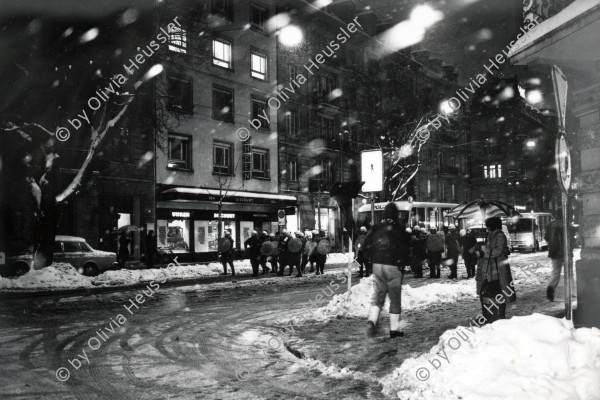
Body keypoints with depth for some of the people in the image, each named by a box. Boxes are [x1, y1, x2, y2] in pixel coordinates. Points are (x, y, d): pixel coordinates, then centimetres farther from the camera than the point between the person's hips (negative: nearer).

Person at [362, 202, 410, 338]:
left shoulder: (375, 229, 3)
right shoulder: (399, 230, -9)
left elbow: (366, 246, 3)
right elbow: (404, 249, -12)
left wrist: (374, 258, 11)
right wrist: (403, 263, 1)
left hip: (377, 266, 4)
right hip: (393, 267, -3)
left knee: (378, 296, 14)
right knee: (395, 298, 7)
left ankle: (372, 321, -5)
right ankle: (394, 329, 10)